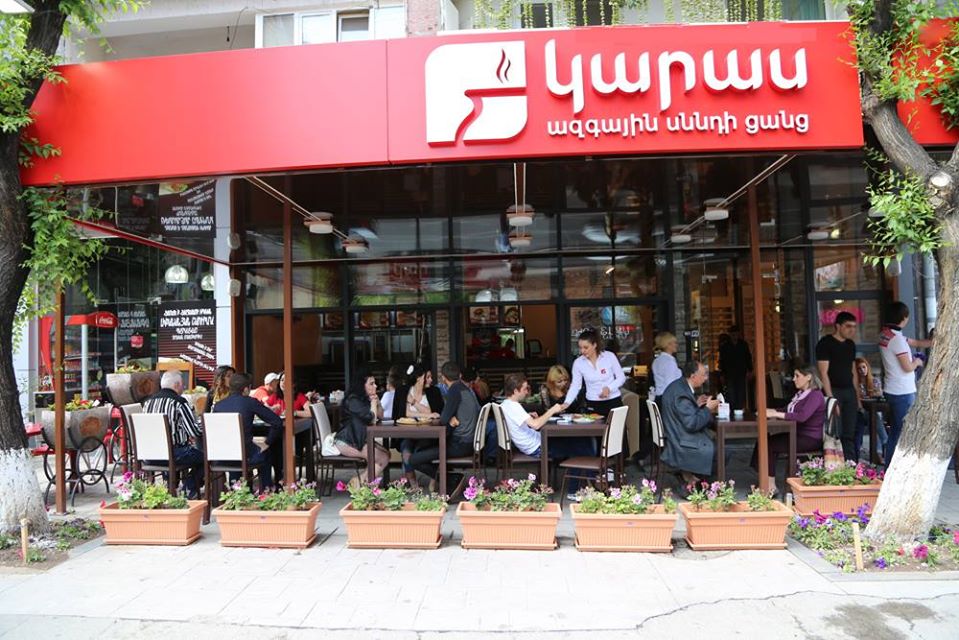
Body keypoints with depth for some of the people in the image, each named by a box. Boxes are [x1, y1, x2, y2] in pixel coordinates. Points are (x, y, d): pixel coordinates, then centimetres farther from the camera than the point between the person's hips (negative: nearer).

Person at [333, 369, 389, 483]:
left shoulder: (364, 399, 12)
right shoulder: (352, 400, -17)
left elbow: (381, 416, 13)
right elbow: (372, 419, -23)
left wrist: (377, 402, -1)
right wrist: (373, 402, -9)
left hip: (359, 439, 10)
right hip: (346, 443, -10)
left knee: (386, 453, -3)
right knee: (383, 458, -14)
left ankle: (361, 480, -7)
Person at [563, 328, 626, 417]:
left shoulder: (610, 356, -9)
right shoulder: (578, 363, -5)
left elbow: (621, 378, -1)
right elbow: (575, 386, -4)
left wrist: (609, 388, -18)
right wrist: (566, 403, -18)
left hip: (613, 402, -1)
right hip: (592, 405, 1)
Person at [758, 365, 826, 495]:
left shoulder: (816, 395, -12)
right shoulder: (800, 394, 18)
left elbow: (802, 416, -27)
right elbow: (789, 413, 17)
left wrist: (776, 414, -27)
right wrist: (772, 411, -2)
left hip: (811, 439, -9)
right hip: (798, 434, 9)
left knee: (770, 445, -21)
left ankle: (771, 486, -14)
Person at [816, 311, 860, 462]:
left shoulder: (850, 344, 15)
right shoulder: (825, 343, -8)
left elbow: (853, 371, 20)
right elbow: (823, 373, -13)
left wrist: (857, 395, 15)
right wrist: (830, 398, -18)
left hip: (849, 391, 7)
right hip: (834, 391, -7)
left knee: (849, 434, 9)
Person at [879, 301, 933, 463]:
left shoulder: (886, 334, 9)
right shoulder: (897, 338, -19)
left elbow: (918, 343, 19)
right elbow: (908, 367, -17)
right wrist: (917, 362, 3)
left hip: (892, 390, 9)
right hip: (903, 392, -9)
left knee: (894, 431, 16)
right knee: (903, 432, -2)